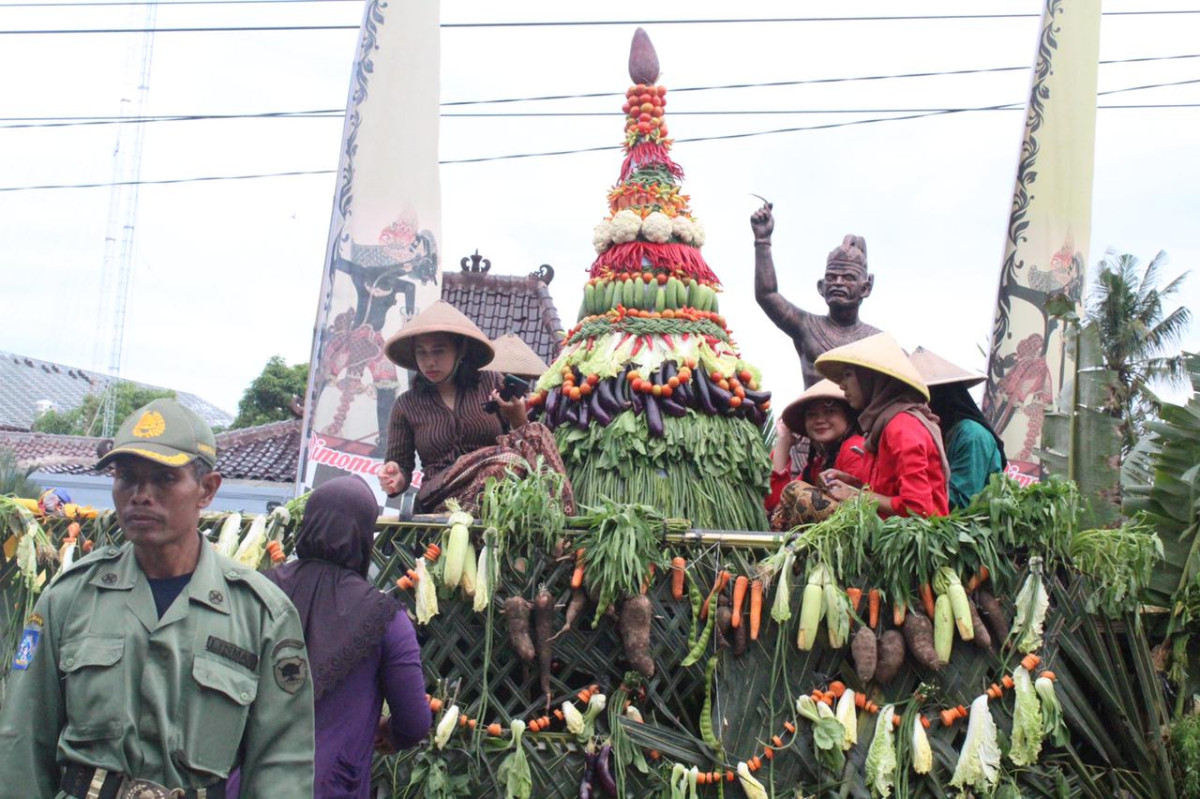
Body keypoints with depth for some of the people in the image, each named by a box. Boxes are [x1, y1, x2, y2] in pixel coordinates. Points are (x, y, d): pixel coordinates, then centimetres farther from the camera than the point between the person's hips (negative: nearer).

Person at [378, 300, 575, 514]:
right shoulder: (405, 406, 13)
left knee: (535, 433, -28)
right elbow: (402, 466, 15)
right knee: (510, 459, -33)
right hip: (440, 501, -2)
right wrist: (395, 481, -8)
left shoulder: (493, 383, 12)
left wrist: (518, 417, -8)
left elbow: (524, 440, 13)